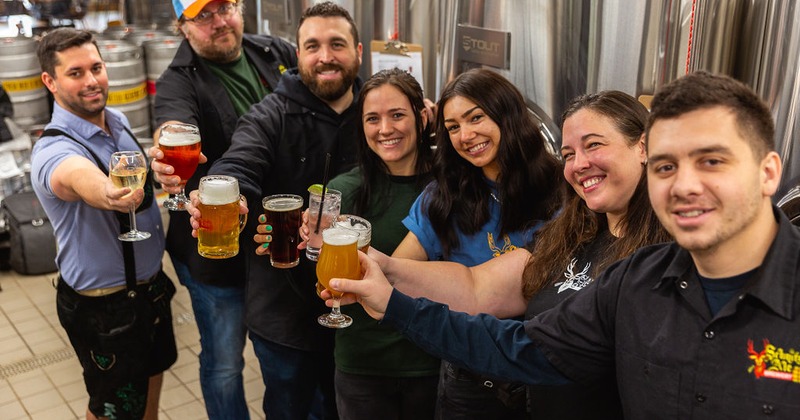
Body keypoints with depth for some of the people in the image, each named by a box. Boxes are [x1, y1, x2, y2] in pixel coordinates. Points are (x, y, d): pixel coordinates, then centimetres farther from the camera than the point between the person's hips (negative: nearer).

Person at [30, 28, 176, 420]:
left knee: (152, 377, 25)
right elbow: (78, 176, -52)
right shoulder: (53, 150, -27)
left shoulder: (118, 121, -2)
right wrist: (107, 193, -70)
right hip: (105, 307, -7)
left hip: (151, 284, 7)